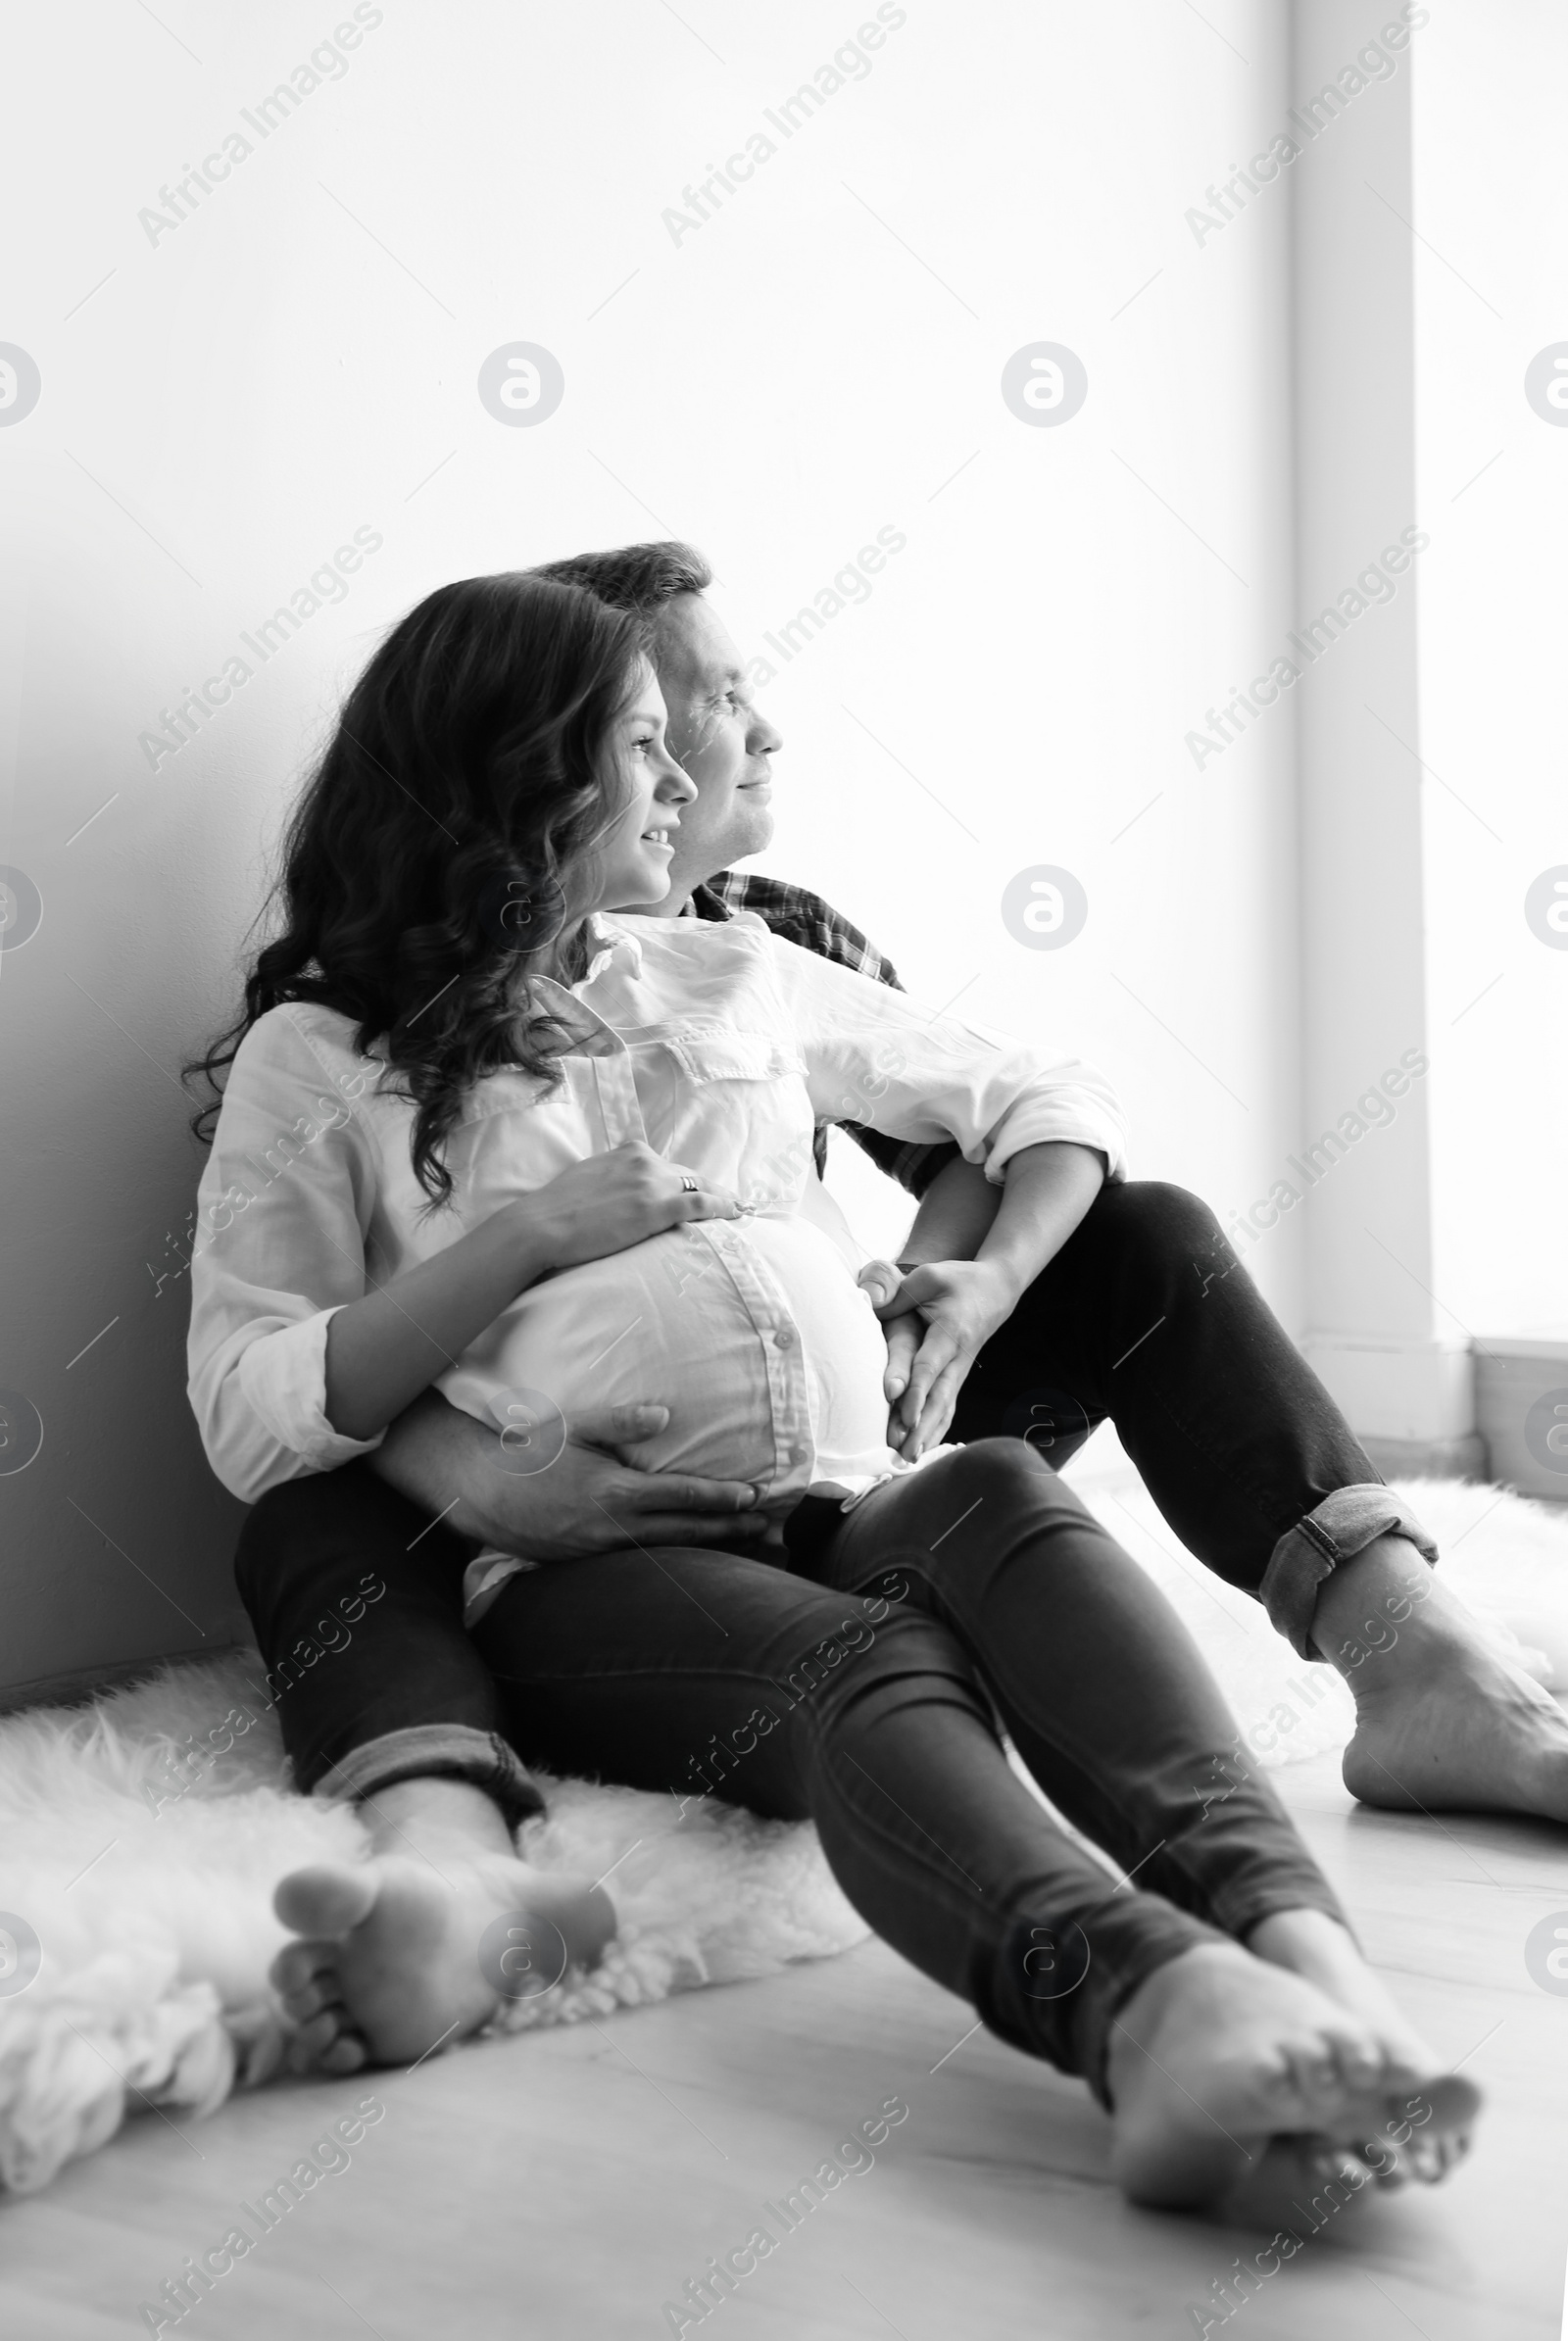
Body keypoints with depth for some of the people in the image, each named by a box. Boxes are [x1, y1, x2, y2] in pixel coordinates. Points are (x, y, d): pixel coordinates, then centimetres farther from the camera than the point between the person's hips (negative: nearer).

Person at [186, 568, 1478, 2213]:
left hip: (836, 1515, 4)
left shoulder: (738, 977, 23)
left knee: (1000, 1498, -32)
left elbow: (1048, 1103, 27)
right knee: (864, 1663, -36)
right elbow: (251, 1419, 1)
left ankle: (1290, 1942, -54)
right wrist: (528, 1239, -6)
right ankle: (1158, 2002, -62)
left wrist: (981, 1289, 8)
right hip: (572, 1569, -3)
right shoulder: (317, 1060, 11)